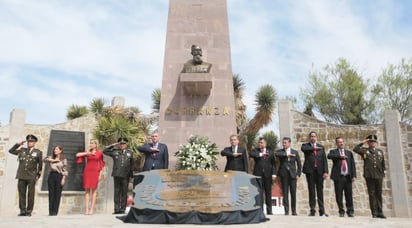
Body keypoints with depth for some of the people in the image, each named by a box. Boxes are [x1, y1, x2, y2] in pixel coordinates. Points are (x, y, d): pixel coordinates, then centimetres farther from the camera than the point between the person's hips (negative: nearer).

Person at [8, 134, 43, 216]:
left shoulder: (38, 152, 7)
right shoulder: (22, 150, 14)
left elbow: (40, 165, 9)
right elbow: (11, 151, 18)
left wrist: (38, 175, 6)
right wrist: (18, 144, 10)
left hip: (31, 177, -2)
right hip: (21, 176, 2)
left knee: (30, 194, -1)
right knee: (22, 194, 2)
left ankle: (29, 211, 5)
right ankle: (22, 211, 8)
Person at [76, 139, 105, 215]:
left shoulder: (100, 153, 6)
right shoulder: (87, 152, 12)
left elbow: (101, 164, 6)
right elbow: (77, 155, 6)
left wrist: (100, 174, -1)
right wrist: (86, 153, -2)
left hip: (95, 172, -2)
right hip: (87, 171, 2)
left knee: (94, 190, -1)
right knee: (87, 190, -1)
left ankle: (92, 209, -1)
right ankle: (87, 209, -1)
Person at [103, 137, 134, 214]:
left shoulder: (130, 153, 11)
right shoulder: (115, 151, 10)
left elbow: (131, 165, 12)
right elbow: (104, 151, 12)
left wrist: (131, 175, 9)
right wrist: (112, 145, 6)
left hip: (125, 176, 0)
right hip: (116, 175, 0)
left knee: (124, 193, 3)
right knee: (117, 192, 3)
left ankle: (123, 209, 9)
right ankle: (117, 209, 7)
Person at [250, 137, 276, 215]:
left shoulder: (270, 152, 13)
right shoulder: (255, 151, 11)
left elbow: (273, 164, 8)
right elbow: (251, 154, -12)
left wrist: (274, 174, -2)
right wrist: (261, 154, -20)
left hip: (268, 174, 1)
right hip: (258, 174, -1)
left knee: (268, 193, 2)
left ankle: (269, 210, 7)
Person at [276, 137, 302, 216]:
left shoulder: (295, 152, 9)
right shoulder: (280, 151, 7)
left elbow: (299, 164, 11)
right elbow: (277, 154, -18)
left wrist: (298, 174, 3)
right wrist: (287, 154, -19)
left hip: (292, 174, 0)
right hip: (284, 175, 0)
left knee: (293, 193, 0)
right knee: (285, 193, -1)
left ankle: (294, 211, 10)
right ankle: (286, 211, 5)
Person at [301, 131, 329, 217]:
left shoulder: (321, 147, 15)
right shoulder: (305, 145, 8)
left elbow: (324, 160, 8)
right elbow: (303, 149, -18)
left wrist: (325, 171, -2)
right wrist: (313, 148, -9)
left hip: (319, 171, 2)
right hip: (310, 171, -2)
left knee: (320, 191, 3)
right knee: (311, 191, 1)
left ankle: (322, 211, 7)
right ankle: (312, 210, 5)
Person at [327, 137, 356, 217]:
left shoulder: (349, 153, 18)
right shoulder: (333, 151, 9)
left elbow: (353, 164, 12)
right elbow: (329, 156, -15)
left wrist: (354, 175, 2)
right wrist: (340, 156, -20)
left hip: (348, 177, 2)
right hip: (338, 177, -2)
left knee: (349, 195, 1)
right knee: (339, 195, 0)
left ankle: (350, 211, 11)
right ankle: (341, 211, 10)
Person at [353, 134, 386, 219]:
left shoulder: (380, 151, 17)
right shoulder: (364, 150, 6)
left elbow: (383, 164, 18)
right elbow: (355, 149, -13)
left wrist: (383, 175, 13)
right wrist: (362, 142, -5)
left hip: (379, 176, 3)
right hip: (369, 176, -3)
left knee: (379, 194, 5)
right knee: (372, 194, 0)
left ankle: (380, 212, 11)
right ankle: (374, 212, 3)